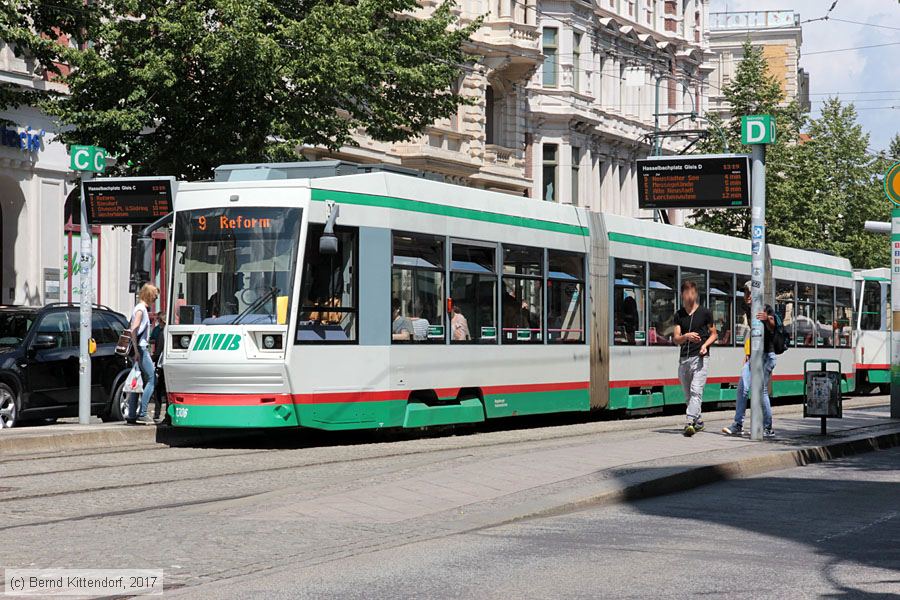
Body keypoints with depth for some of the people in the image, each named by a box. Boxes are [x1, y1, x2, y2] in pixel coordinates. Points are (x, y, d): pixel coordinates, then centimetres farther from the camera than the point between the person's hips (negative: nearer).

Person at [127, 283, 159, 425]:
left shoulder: (141, 308, 19)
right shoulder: (141, 309, -10)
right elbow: (133, 330, -19)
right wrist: (136, 350, -22)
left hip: (139, 349, 10)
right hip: (141, 349, -10)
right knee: (152, 379, -10)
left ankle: (132, 416, 8)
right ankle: (141, 413, -13)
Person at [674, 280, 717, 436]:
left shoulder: (704, 312, 3)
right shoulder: (679, 315, 10)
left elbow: (714, 334, 11)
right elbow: (676, 339, 3)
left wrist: (705, 345, -9)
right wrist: (686, 337, -19)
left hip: (700, 357, -4)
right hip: (684, 358, 4)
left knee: (696, 391, -17)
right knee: (688, 395, 10)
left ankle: (689, 422, -26)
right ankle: (699, 422, 24)